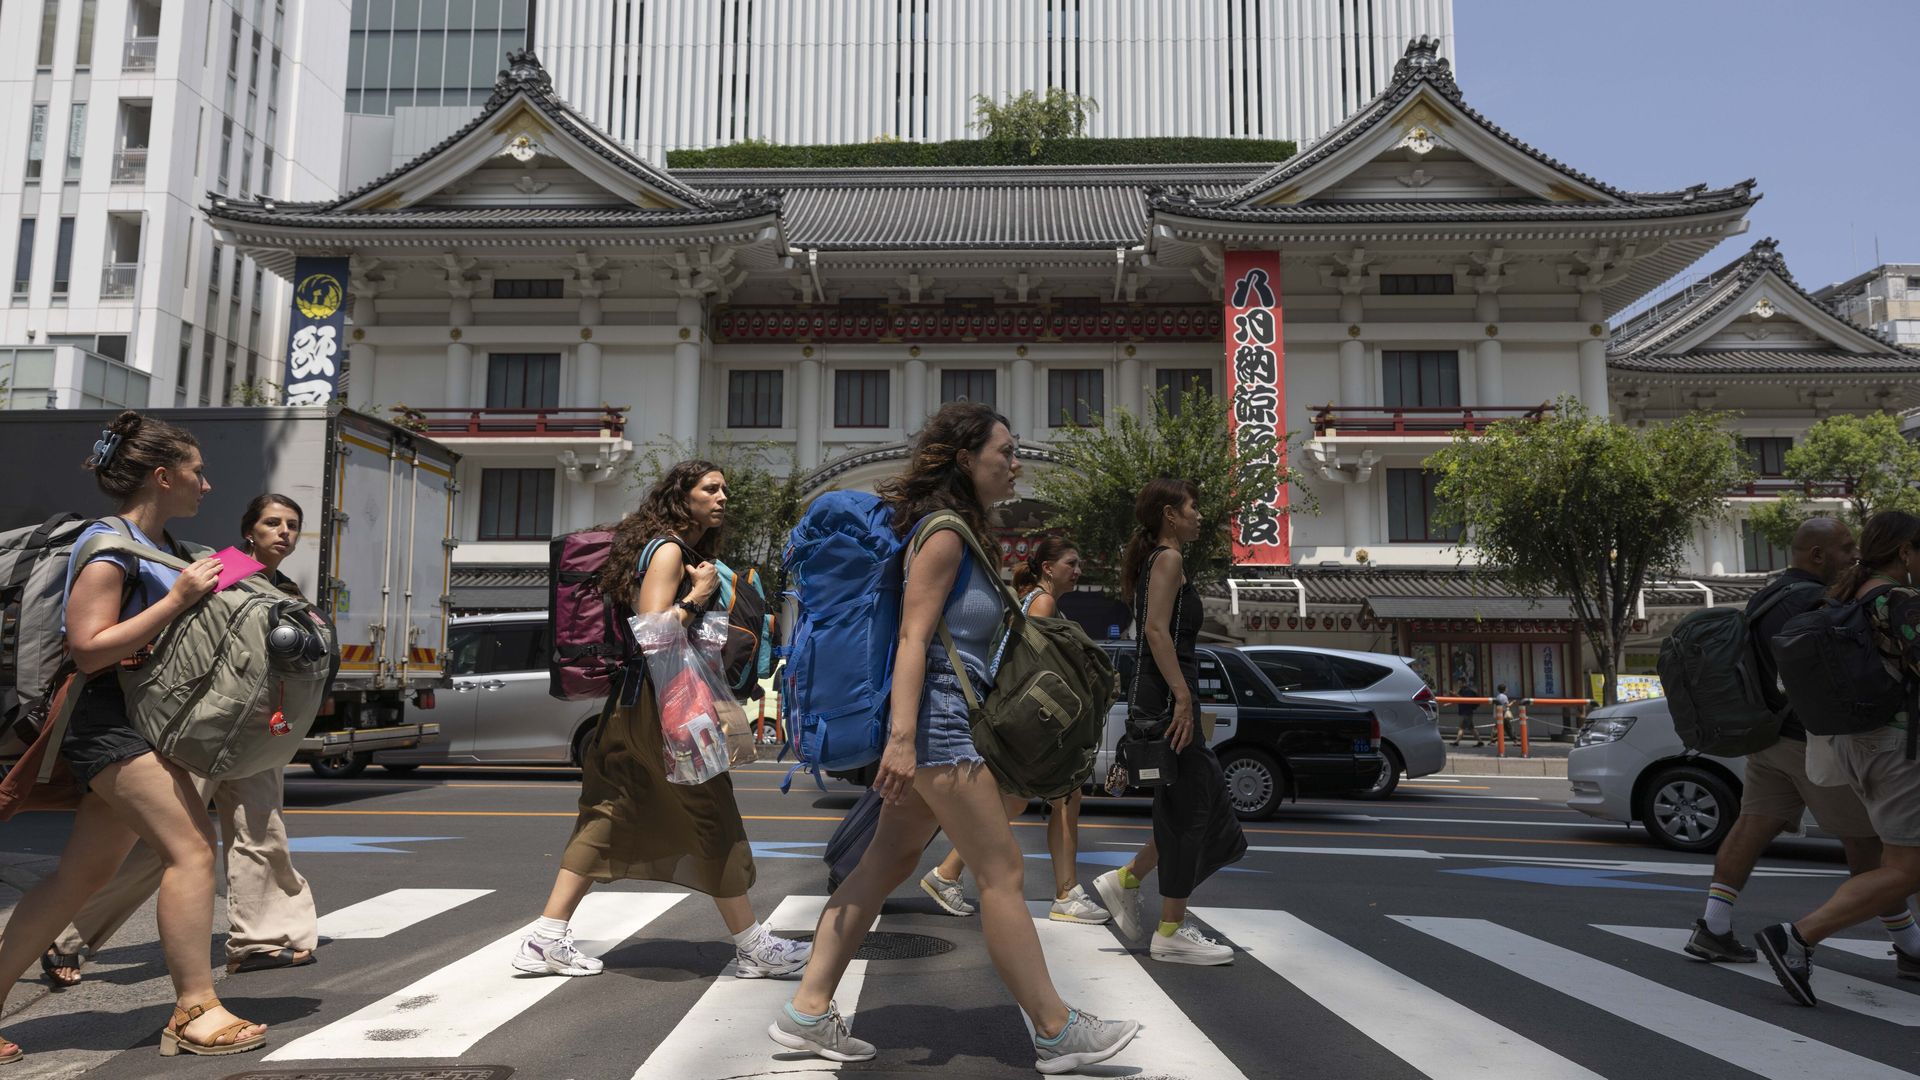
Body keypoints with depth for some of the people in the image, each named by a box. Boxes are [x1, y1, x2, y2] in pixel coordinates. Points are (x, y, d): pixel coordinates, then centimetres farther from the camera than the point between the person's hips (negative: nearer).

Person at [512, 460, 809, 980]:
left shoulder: (688, 552, 18)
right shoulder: (668, 551, -12)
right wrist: (697, 597, -14)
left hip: (635, 703, 10)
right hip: (661, 703, -10)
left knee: (610, 818, 11)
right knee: (711, 819, -2)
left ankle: (546, 941, 16)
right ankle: (752, 948, 8)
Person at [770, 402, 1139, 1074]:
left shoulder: (962, 532, 19)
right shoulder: (944, 531, -11)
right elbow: (913, 638, -18)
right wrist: (902, 738, -25)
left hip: (940, 722, 10)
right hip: (938, 720, -10)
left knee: (888, 863, 10)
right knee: (1002, 873, -4)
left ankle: (807, 1012, 15)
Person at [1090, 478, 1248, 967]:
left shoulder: (1154, 561, 21)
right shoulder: (1168, 558, -8)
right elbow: (1156, 629, -20)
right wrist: (1182, 697, -25)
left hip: (1161, 698, 10)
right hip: (1167, 694, -10)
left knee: (1204, 804, 14)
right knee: (1188, 811, -3)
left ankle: (1125, 880, 19)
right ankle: (1171, 933, 5)